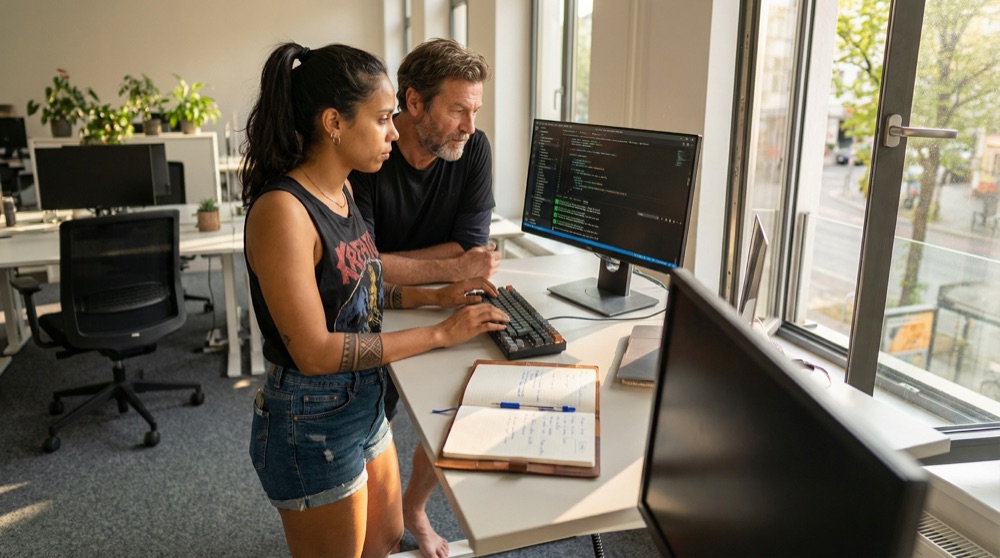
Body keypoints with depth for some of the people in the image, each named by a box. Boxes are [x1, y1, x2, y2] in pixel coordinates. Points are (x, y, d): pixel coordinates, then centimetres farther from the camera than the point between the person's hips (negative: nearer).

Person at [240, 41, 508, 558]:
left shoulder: (340, 191, 1)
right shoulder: (282, 210, -25)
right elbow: (315, 352, -26)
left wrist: (436, 296, 1)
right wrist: (439, 334, -21)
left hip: (364, 403, 8)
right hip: (312, 424, -8)